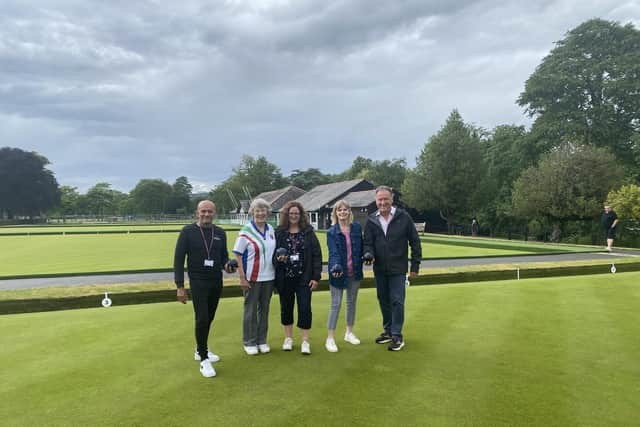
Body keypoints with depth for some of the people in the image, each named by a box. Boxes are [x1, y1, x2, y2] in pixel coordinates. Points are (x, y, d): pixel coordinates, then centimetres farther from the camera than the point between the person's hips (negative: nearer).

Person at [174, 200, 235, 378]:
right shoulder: (188, 231, -7)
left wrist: (227, 265, -9)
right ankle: (204, 360, 2)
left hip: (216, 282, 5)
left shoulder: (220, 233, 5)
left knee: (209, 318, 14)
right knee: (202, 319, -11)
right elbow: (178, 259, -6)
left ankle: (200, 350, 35)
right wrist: (180, 286, -10)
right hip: (198, 282, -5)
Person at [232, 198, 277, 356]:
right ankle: (249, 342, 19)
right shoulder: (245, 231, -10)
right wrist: (242, 278, -14)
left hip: (268, 277, 5)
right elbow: (238, 256, -10)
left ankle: (262, 341, 26)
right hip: (252, 277, -5)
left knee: (264, 309, 13)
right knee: (250, 310, 6)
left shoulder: (271, 230, 5)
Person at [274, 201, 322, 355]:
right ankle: (288, 338, 30)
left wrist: (316, 277, -6)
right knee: (286, 307, 13)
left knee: (305, 308, -2)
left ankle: (305, 341, 10)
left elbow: (317, 255, -1)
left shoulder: (308, 232, 1)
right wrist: (278, 258, -19)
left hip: (304, 278, -1)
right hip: (285, 278, 1)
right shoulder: (279, 233, 1)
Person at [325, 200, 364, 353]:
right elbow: (333, 252, -17)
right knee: (336, 304, -1)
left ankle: (349, 333, 31)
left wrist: (363, 260, -11)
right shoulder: (331, 232, -7)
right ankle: (330, 338, 6)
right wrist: (336, 266, -32)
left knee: (352, 302, 16)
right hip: (338, 272, -4)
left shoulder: (357, 227, 2)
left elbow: (360, 248, 6)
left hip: (354, 272, 4)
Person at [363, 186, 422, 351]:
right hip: (379, 269, 4)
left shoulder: (404, 217, -8)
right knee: (383, 300, 14)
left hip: (398, 269, -4)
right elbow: (368, 243, 2)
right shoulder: (371, 220, 0)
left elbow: (415, 242, -3)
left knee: (397, 301, -3)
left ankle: (397, 336, 9)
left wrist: (415, 266, -4)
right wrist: (368, 254, -20)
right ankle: (388, 331, 30)